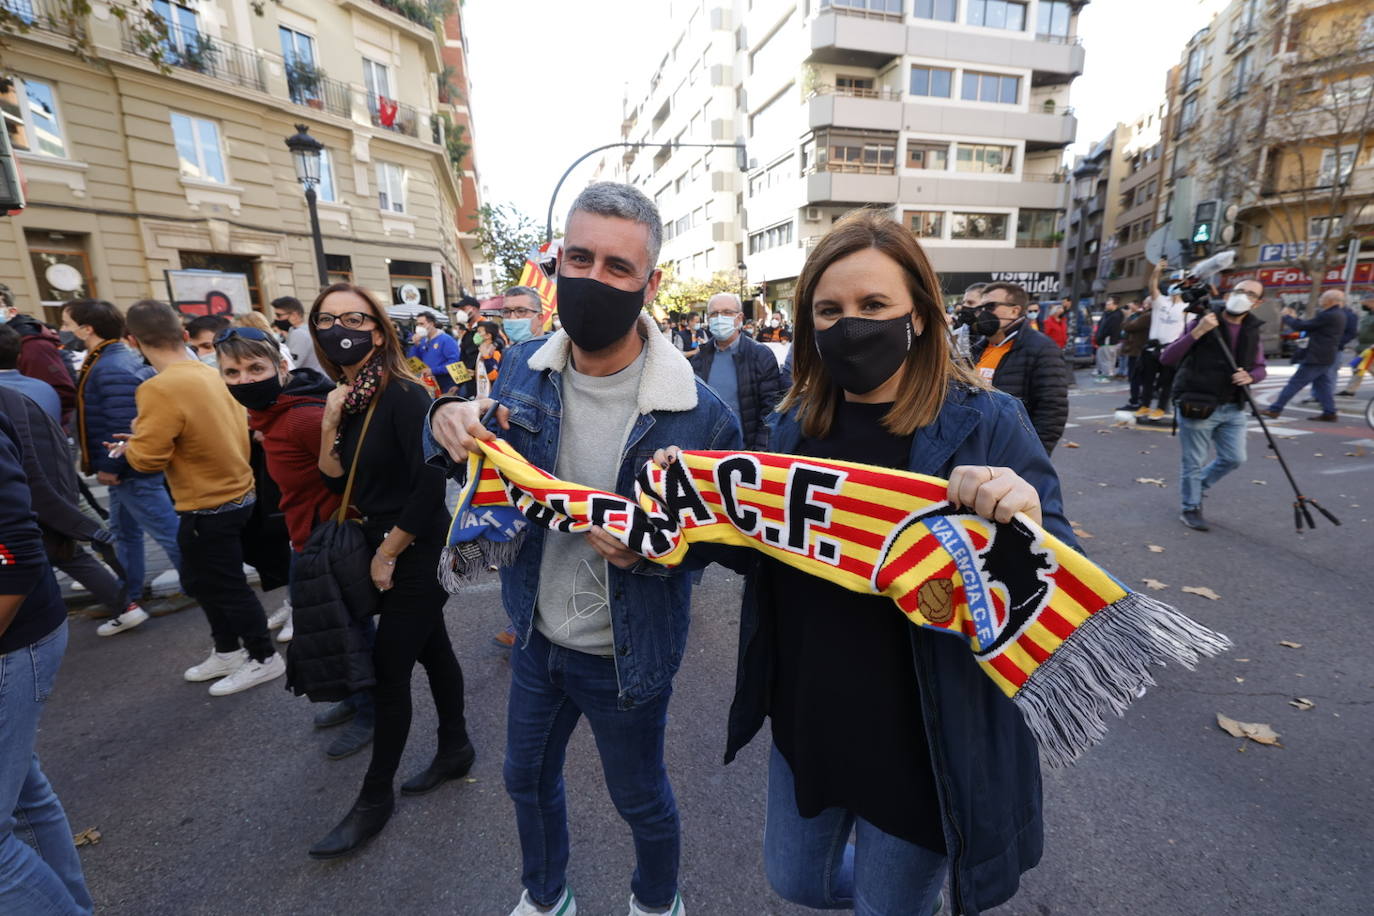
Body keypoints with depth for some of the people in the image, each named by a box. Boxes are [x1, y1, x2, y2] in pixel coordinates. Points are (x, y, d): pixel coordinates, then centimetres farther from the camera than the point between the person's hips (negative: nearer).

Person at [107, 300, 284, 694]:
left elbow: (146, 458, -21)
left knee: (226, 586, 8)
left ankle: (264, 658, 24)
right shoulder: (211, 374, 1)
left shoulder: (159, 389, -23)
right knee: (200, 580, 23)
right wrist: (147, 437, 11)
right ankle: (228, 651, 36)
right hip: (234, 491, 8)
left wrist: (129, 445, 1)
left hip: (210, 506, -8)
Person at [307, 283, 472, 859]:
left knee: (388, 672, 4)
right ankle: (456, 750, 38)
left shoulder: (403, 396, -19)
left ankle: (375, 799, 24)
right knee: (431, 650, 19)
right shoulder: (345, 399, 5)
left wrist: (387, 554, -14)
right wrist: (330, 425, -11)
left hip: (416, 555, -7)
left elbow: (431, 487, -22)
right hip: (383, 550, 7)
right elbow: (334, 481, 4)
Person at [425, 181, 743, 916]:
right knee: (528, 778, 28)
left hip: (627, 657, -4)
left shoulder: (696, 413, -24)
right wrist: (449, 423, -18)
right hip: (535, 634, 5)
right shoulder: (524, 369, -9)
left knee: (639, 799, 22)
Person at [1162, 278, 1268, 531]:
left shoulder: (1253, 330, 9)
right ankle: (1190, 508, 21)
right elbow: (1166, 358, -15)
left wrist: (1250, 376, -9)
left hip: (1234, 408, 6)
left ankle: (1197, 488, 35)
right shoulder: (1202, 322, -7)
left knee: (1234, 458, 11)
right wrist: (1197, 332, -24)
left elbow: (1259, 368, 15)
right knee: (1193, 462, 4)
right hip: (1197, 406, -5)